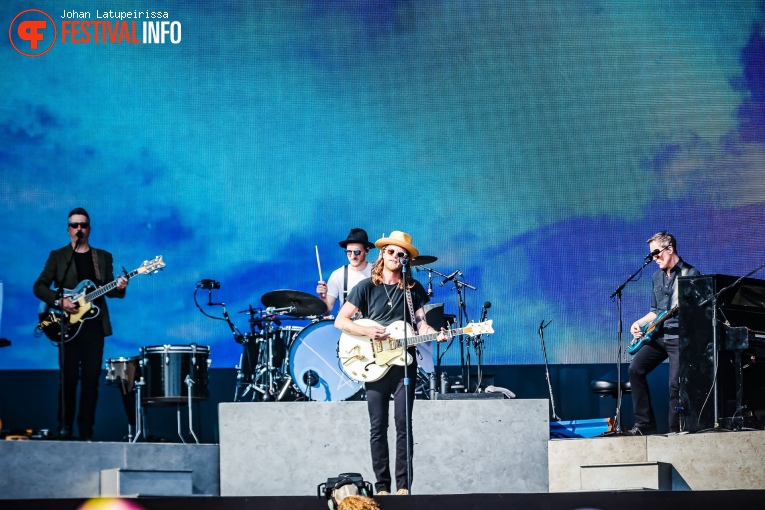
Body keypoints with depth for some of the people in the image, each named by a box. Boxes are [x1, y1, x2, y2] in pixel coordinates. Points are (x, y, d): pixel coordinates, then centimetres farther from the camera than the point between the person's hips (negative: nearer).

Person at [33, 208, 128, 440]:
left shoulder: (103, 257, 14)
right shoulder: (57, 256, 7)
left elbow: (107, 289, 12)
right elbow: (39, 287, 2)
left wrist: (118, 288, -11)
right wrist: (59, 301, -13)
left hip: (94, 325, 2)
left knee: (91, 379, 0)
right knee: (69, 378, -6)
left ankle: (86, 432, 3)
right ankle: (64, 428, 1)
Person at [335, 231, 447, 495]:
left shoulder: (413, 288, 8)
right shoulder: (366, 287, 2)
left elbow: (420, 324, 6)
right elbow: (340, 321, -1)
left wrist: (435, 334, -16)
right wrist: (368, 331, -16)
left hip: (404, 362, 1)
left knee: (403, 424, -3)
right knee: (378, 426, 0)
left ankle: (403, 485, -1)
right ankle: (382, 486, 3)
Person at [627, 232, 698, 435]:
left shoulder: (690, 274, -4)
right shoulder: (657, 277, 17)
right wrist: (640, 322, 8)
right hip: (659, 335, 7)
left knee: (676, 385, -11)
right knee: (636, 368, -9)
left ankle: (675, 431, -2)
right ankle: (645, 424, -7)